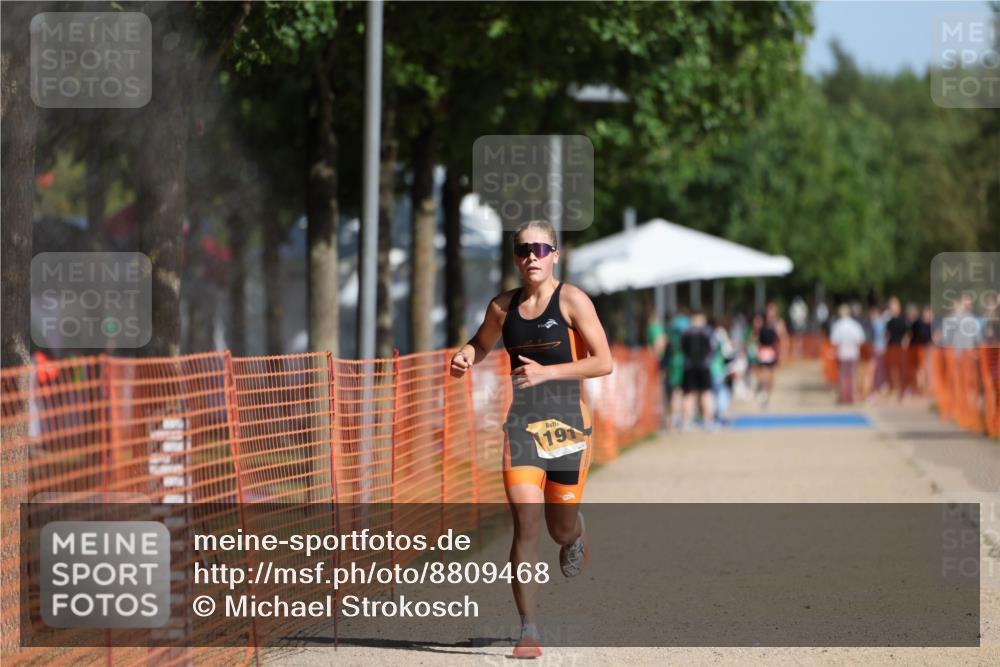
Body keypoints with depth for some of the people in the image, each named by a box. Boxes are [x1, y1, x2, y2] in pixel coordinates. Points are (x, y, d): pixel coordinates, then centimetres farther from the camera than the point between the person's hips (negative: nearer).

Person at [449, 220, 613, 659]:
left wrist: (547, 372, -19)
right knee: (526, 523, -13)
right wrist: (465, 357, 2)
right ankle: (528, 630, -10)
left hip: (566, 422, -2)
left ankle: (575, 535, 49)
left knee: (561, 529, 8)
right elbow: (482, 343, 26)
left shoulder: (571, 301, -6)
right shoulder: (504, 306, 6)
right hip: (522, 421, 2)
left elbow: (604, 361, -10)